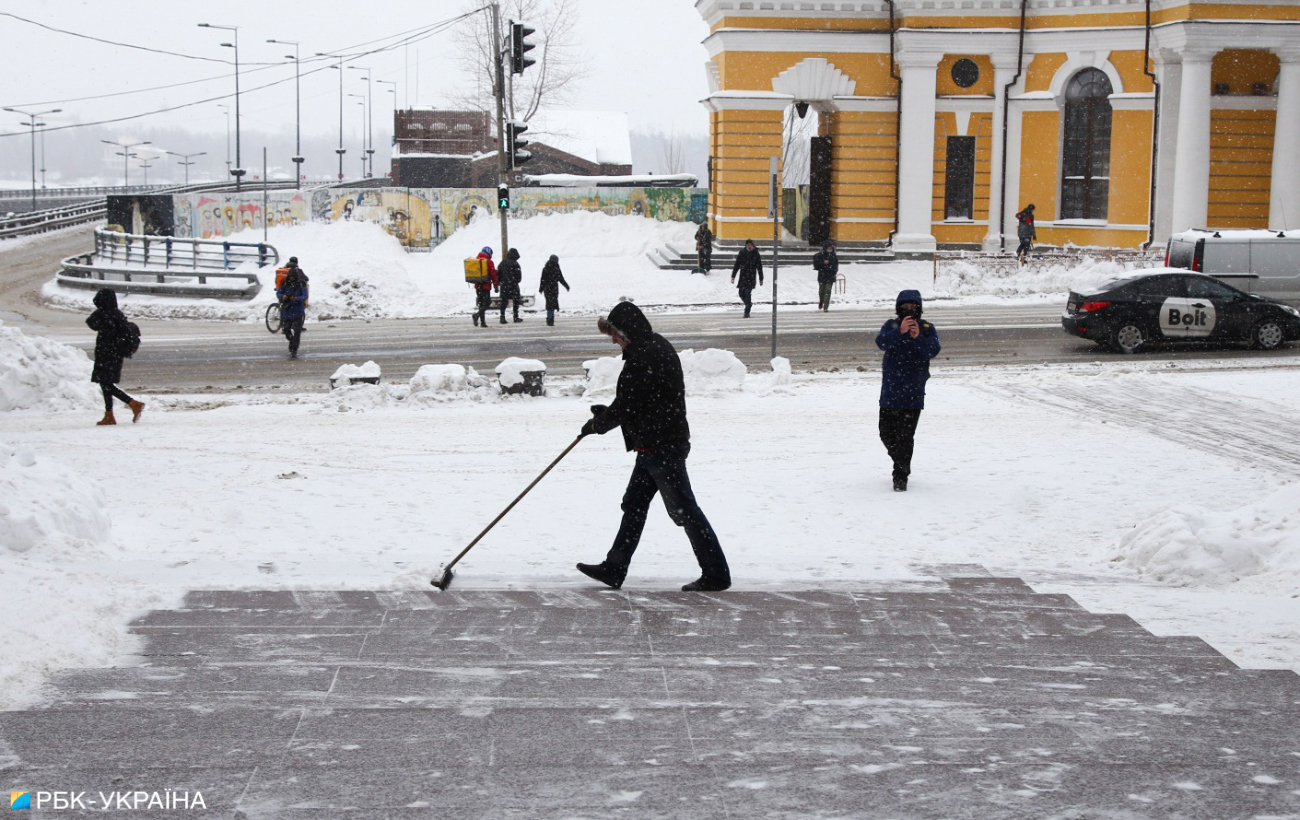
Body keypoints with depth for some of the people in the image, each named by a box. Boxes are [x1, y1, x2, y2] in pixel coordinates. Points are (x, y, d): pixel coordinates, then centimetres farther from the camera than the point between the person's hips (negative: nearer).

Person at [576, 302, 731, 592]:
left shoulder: (644, 356, -21)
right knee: (634, 504, 15)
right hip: (656, 443, 11)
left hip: (662, 446, -11)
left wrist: (598, 424, -1)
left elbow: (626, 405, -18)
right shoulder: (656, 347, 13)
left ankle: (716, 574, 0)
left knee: (684, 509, -5)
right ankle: (614, 569, 22)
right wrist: (606, 414, 13)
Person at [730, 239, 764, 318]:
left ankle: (747, 312, -8)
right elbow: (736, 265, 7)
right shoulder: (742, 253, 5)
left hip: (751, 278, -3)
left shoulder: (756, 254, 2)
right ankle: (749, 304, 33)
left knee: (747, 293, -12)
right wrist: (733, 276, 4)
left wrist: (761, 279, 6)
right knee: (741, 293, 4)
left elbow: (759, 267, 6)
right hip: (743, 277, 3)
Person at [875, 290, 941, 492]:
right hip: (890, 391, 2)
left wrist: (918, 338, -33)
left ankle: (901, 476, 2)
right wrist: (900, 332, -34)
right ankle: (902, 464, 37)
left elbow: (933, 350, -16)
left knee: (905, 436, -7)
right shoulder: (891, 326, 2)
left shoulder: (927, 328, 0)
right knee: (887, 434, 11)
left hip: (913, 393, -2)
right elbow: (881, 342, -18)